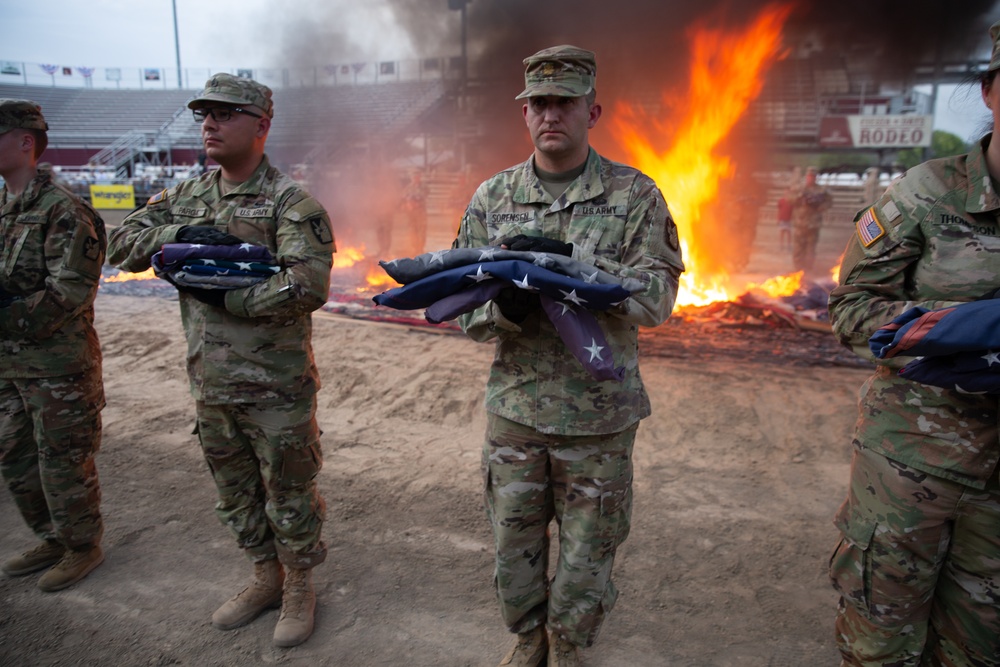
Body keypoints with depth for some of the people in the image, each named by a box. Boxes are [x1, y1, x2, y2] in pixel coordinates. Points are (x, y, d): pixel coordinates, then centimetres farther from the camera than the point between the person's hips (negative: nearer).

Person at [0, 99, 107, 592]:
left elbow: (71, 291, -21)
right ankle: (52, 540, 36)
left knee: (63, 464, 4)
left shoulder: (62, 211, -15)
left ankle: (83, 547, 24)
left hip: (58, 366, -9)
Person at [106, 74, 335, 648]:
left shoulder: (291, 202, -13)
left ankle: (299, 587, 31)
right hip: (211, 384, 7)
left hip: (276, 386, -7)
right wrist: (178, 234, -14)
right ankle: (266, 577, 41)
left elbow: (308, 286, -25)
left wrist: (223, 294, -21)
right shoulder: (186, 197, 10)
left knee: (289, 496, 9)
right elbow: (123, 245, 4)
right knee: (236, 494, 21)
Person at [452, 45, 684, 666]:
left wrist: (573, 267, -27)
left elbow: (656, 297, -13)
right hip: (514, 406, 2)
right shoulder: (491, 196, 1)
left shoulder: (636, 195, -5)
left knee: (587, 555, 14)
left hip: (600, 412, -2)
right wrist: (506, 306, -22)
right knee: (514, 547, 18)